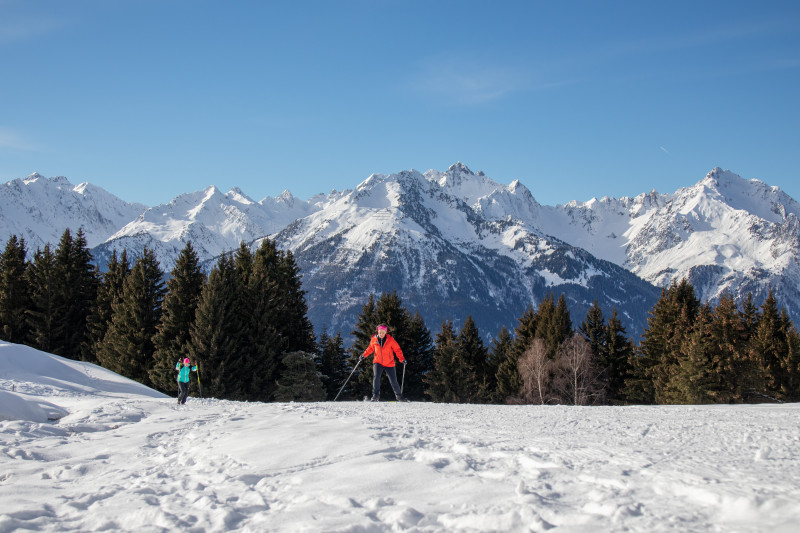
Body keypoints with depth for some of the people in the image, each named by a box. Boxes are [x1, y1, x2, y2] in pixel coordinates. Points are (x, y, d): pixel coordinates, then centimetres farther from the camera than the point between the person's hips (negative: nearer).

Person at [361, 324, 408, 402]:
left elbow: (397, 349, -5)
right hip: (378, 362, 1)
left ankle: (399, 396, 19)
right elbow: (371, 348, 15)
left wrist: (402, 359, -16)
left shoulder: (390, 339, -10)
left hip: (389, 363, -1)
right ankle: (375, 396, -13)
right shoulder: (374, 339, -3)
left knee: (393, 381, 1)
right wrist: (364, 355, 4)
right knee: (376, 377, -20)